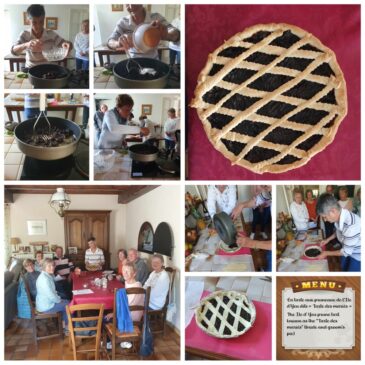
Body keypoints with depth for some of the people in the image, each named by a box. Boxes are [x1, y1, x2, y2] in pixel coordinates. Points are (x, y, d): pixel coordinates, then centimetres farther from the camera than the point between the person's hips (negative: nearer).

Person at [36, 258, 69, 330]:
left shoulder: (48, 275, 4)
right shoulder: (44, 279, -28)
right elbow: (51, 295, -28)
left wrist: (58, 299, 5)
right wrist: (59, 300, -11)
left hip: (46, 302, 10)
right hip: (46, 307, -10)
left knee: (66, 302, 19)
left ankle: (63, 324, 24)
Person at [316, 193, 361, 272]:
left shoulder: (351, 225, -43)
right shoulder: (339, 216, -18)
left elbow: (346, 252, -29)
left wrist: (326, 253, -18)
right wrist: (328, 240, 5)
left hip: (358, 255, -7)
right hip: (347, 249, 7)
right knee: (343, 269, 26)